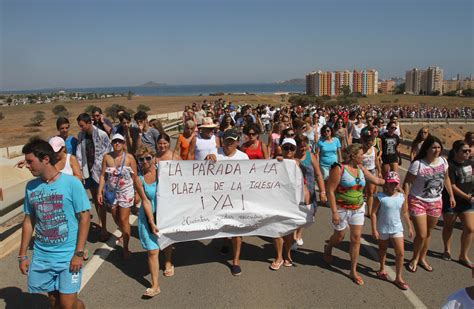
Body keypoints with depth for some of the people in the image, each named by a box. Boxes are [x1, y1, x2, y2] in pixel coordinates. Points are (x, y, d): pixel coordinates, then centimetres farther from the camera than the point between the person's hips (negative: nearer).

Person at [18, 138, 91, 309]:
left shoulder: (71, 183, -13)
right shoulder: (31, 186, 1)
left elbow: (85, 217, -11)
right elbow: (28, 220, 10)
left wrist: (79, 253, -13)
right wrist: (22, 255, 11)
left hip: (68, 255, -4)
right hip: (41, 256, 5)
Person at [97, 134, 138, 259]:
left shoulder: (129, 157, -10)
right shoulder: (107, 157, -4)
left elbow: (135, 176, -6)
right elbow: (103, 175, 0)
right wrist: (99, 192, -4)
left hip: (126, 192, -3)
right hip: (111, 192, 3)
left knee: (124, 219, -2)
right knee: (115, 218, 18)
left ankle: (125, 248, 10)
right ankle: (125, 234, 46)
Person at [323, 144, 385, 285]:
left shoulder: (361, 168, 2)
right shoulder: (339, 169, -17)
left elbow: (376, 180, 13)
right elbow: (330, 191, -17)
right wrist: (334, 212, -19)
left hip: (358, 209, 5)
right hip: (342, 209, -5)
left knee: (356, 239, 5)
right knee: (339, 237, 12)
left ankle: (353, 271, 17)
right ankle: (328, 249, 48)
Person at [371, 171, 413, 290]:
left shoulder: (401, 197, -4)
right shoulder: (380, 197, -16)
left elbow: (405, 213, 8)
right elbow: (373, 213, -14)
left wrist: (410, 227, 11)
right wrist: (374, 229, -16)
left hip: (397, 228, 3)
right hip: (383, 229, -2)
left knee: (400, 253, -2)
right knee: (383, 249, 19)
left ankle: (398, 278, 11)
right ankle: (382, 269, 43)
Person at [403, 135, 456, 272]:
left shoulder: (443, 161, -2)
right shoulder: (418, 164, -20)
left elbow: (446, 178, 14)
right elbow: (407, 183, -16)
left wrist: (451, 195, 15)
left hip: (436, 202, 5)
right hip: (418, 202, -5)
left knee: (428, 233, 16)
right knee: (421, 235, -4)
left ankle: (422, 258, 37)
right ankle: (415, 258, 24)